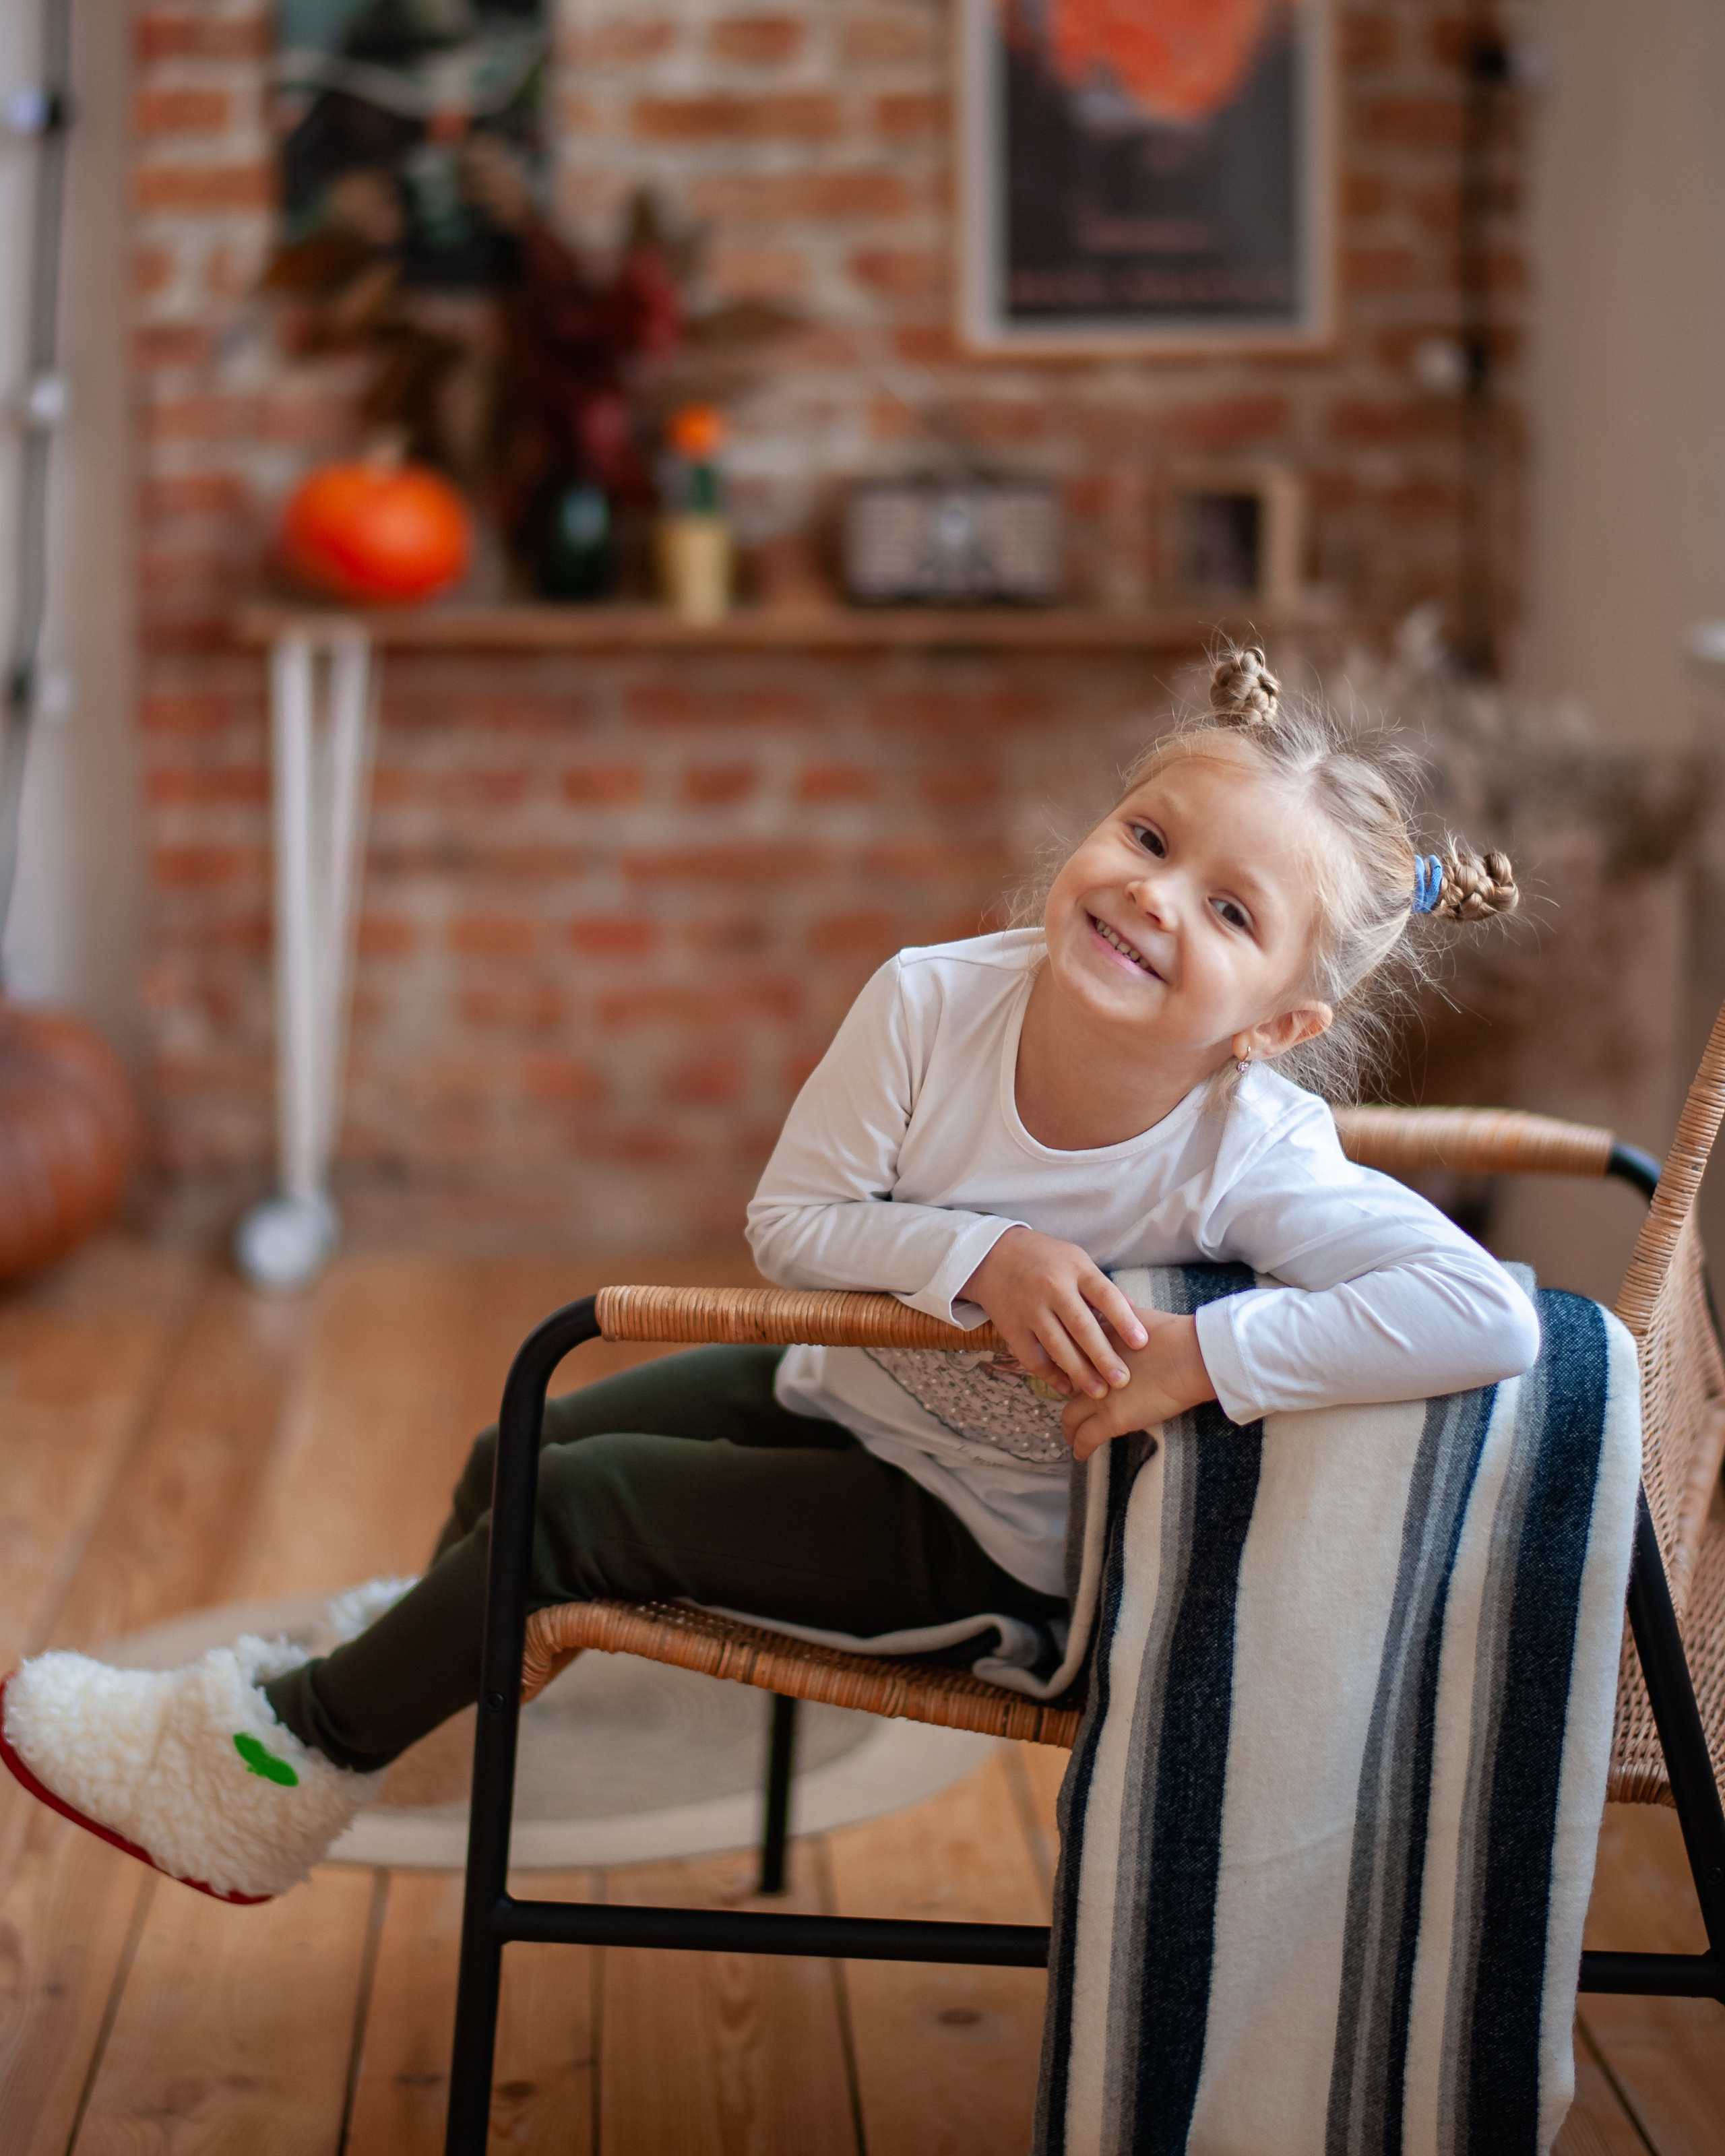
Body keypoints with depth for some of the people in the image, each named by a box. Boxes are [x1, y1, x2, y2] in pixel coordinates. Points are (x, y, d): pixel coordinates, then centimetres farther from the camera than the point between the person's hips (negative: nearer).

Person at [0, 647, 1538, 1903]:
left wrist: (1196, 1360, -42)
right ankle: (425, 1668, 46)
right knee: (517, 1453, 13)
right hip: (838, 1388, 5)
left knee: (580, 1501, -12)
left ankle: (287, 1767, 9)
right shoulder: (934, 1005, -23)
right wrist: (980, 1255, -32)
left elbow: (1492, 1319, -42)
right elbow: (789, 1225, -13)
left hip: (984, 1541, -5)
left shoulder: (1254, 1157, -33)